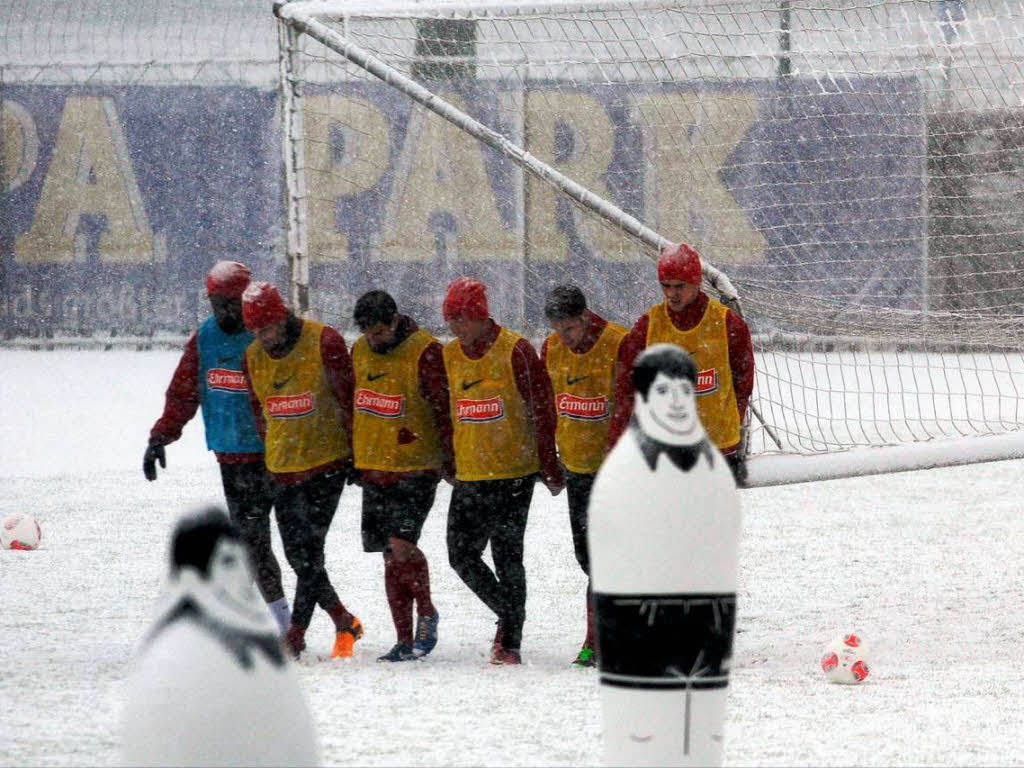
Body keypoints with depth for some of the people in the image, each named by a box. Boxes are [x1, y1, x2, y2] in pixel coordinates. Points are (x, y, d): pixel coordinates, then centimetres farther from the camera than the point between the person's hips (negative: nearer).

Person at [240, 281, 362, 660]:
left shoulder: (324, 342, -11)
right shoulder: (252, 358, 5)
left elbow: (348, 401, -7)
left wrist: (359, 454, -5)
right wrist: (270, 456, 16)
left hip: (327, 463, -6)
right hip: (283, 469, 6)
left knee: (310, 551, -11)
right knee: (297, 556, 5)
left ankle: (295, 638, -10)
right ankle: (345, 624, 21)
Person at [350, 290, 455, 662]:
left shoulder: (425, 354, -12)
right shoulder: (359, 352, 8)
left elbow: (445, 410, -10)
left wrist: (450, 463, -10)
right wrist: (355, 462, 21)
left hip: (417, 467, -6)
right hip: (375, 468, 6)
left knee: (401, 544, -18)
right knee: (390, 557, 6)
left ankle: (427, 613, 4)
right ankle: (405, 641, 11)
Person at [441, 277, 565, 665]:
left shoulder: (516, 352, -10)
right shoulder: (449, 356, 8)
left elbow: (542, 410, -8)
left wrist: (548, 465, -9)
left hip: (513, 473, -6)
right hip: (468, 474, 6)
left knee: (506, 556, -4)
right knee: (462, 554, 4)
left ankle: (511, 641, 4)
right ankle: (509, 615, 24)